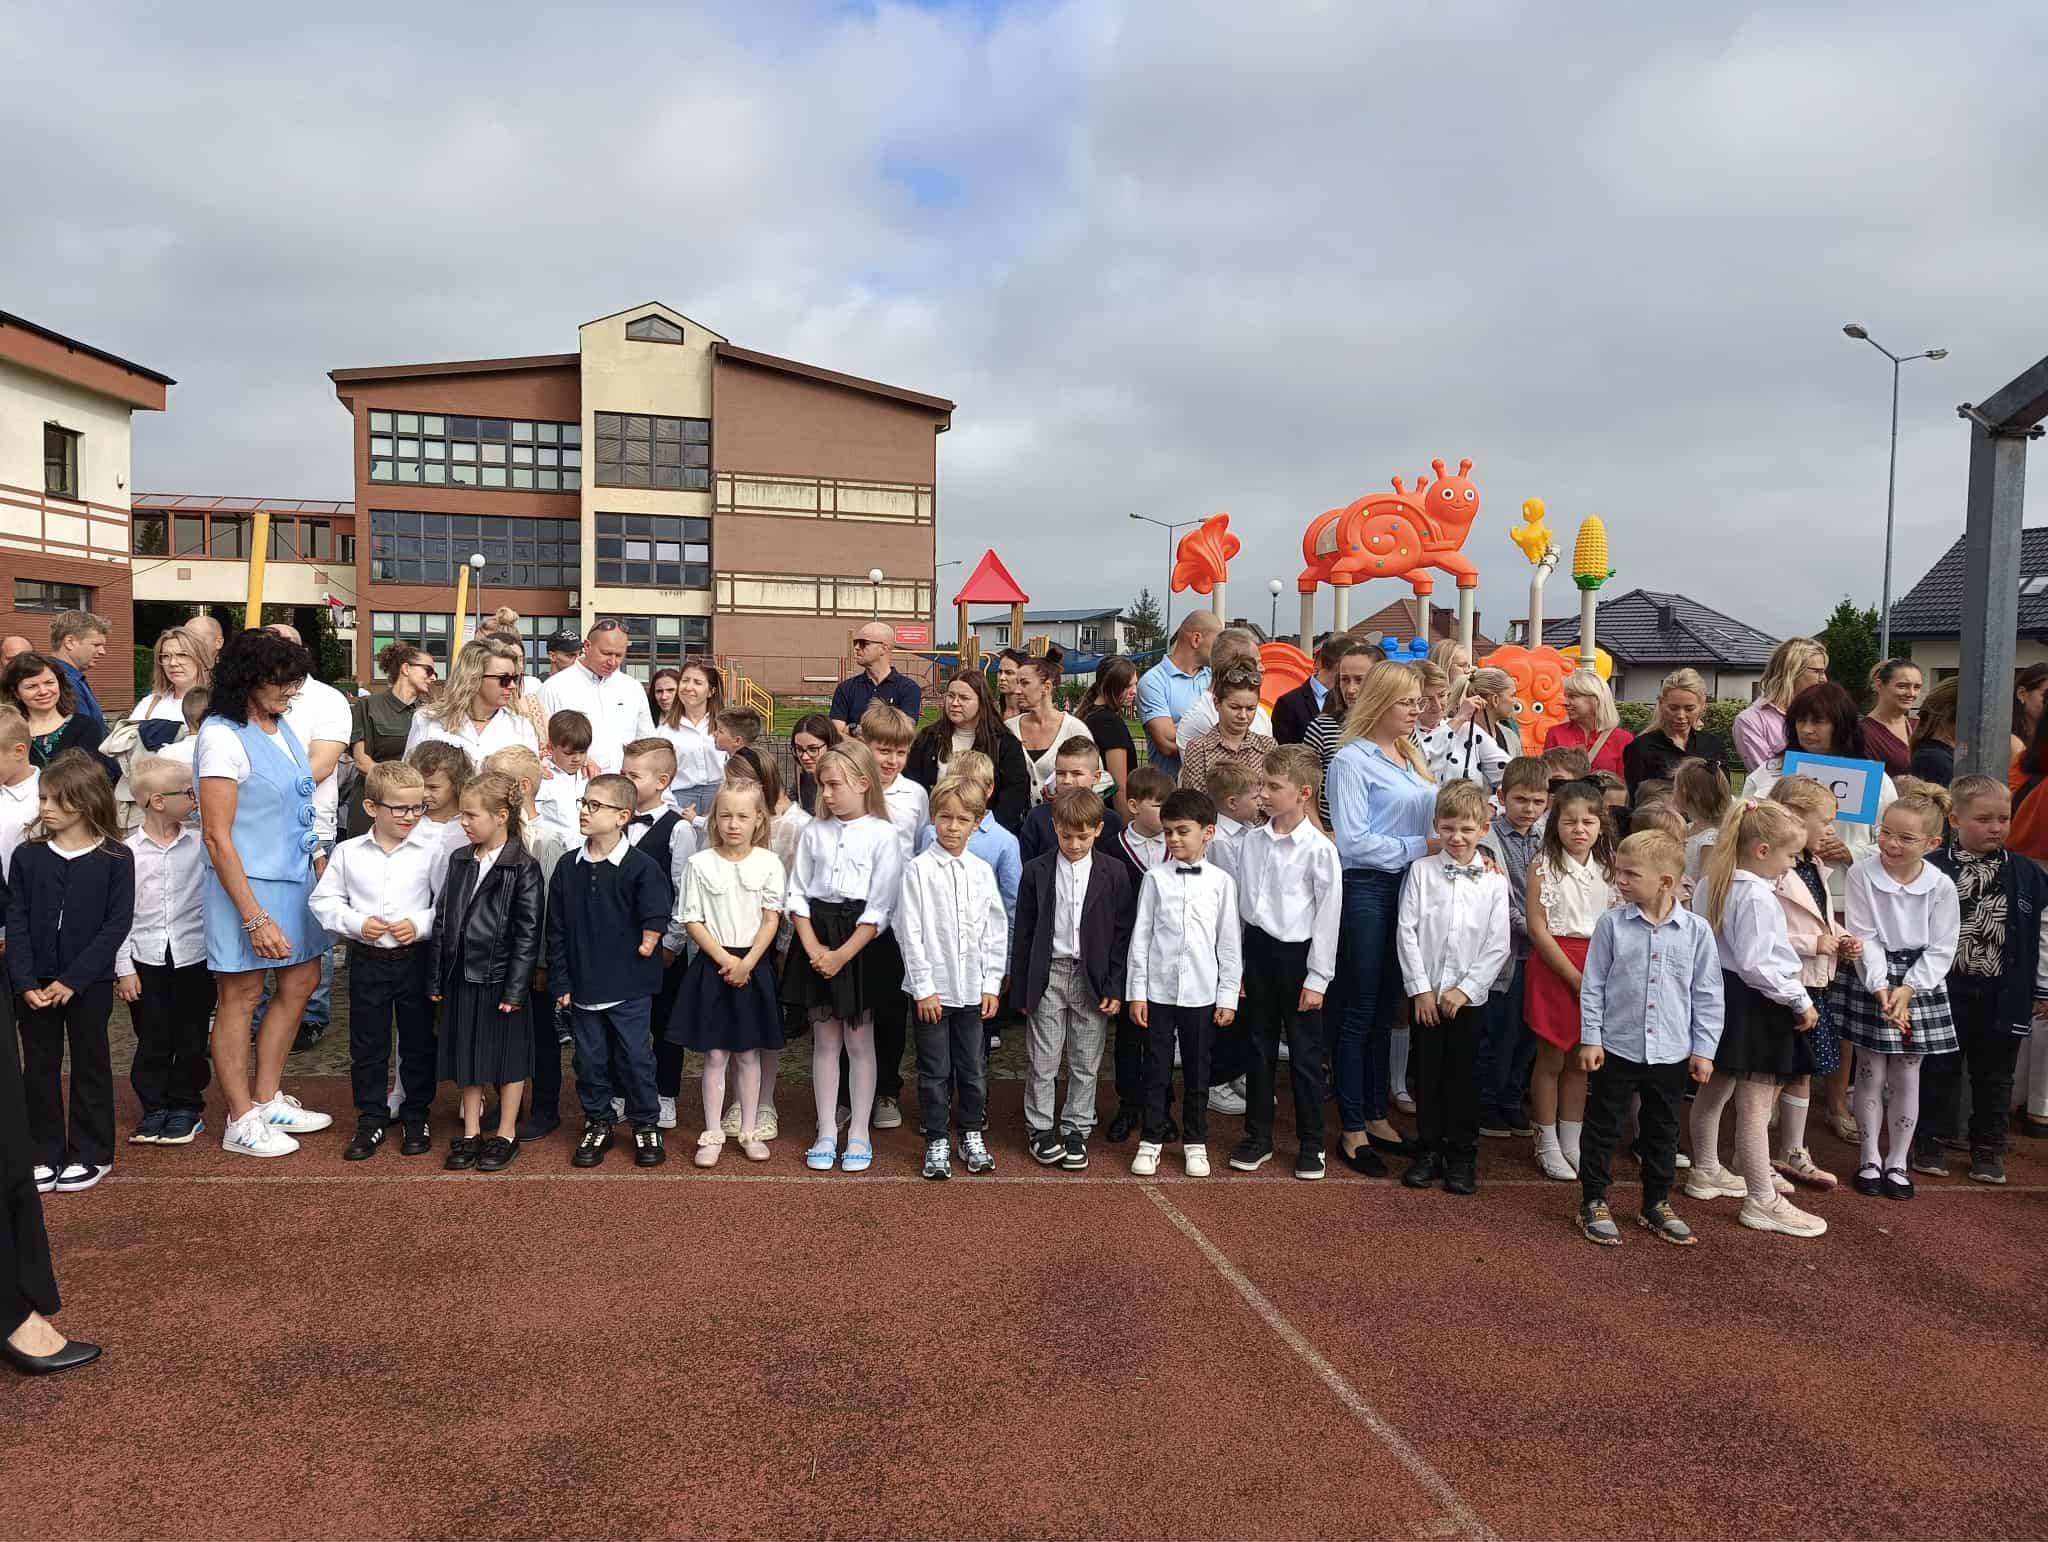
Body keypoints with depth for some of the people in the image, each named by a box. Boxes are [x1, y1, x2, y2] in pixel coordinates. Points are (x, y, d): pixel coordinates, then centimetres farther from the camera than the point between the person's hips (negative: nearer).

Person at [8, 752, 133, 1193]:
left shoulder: (116, 858, -7)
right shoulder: (28, 855, 0)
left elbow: (118, 924, -10)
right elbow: (16, 922, -1)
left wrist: (73, 980, -15)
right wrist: (25, 982, -11)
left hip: (89, 983, -3)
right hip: (35, 984, 3)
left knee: (90, 1065, 8)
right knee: (39, 1067, 9)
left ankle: (90, 1154, 19)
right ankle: (44, 1154, 21)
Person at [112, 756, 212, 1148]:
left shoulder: (200, 844, -3)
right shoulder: (127, 852, -6)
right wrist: (123, 968, -3)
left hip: (193, 957, 1)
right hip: (146, 959, 0)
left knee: (190, 1037, 8)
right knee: (151, 1039, 10)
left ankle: (186, 1107, 22)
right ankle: (154, 1107, 23)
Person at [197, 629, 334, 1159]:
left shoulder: (282, 727, 7)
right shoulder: (223, 737, -16)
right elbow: (217, 836, -18)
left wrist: (321, 866, 15)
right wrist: (254, 917, -20)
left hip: (295, 877, 8)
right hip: (247, 883, -8)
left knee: (300, 981, 14)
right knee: (242, 995, 3)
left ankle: (267, 1100, 28)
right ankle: (241, 1122, 15)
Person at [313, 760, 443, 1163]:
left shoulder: (431, 852, -6)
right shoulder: (348, 852, -2)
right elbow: (323, 900, 3)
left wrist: (420, 923, -18)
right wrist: (356, 923, -11)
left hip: (415, 959, -1)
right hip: (367, 961, 1)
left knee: (418, 1043, 10)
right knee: (367, 1046, 10)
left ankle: (416, 1116, 25)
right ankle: (371, 1119, 23)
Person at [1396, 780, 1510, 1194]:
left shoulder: (1493, 881, -1)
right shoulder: (1421, 871, -2)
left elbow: (1498, 946, -2)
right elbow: (1406, 931, -4)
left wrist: (1466, 989, -9)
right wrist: (1420, 987, -8)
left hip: (1468, 995, 0)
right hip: (1424, 992, 0)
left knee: (1463, 1076, 7)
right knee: (1427, 1072, 8)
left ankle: (1462, 1155, 19)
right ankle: (1428, 1150, 20)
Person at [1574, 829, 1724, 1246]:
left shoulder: (1696, 931, -5)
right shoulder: (1612, 924, -7)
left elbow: (1707, 995, 1)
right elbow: (1593, 985, -3)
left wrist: (1704, 1048, 0)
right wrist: (1590, 1038, -6)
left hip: (1671, 1053, 2)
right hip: (1616, 1048, -1)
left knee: (1662, 1133, 16)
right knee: (1603, 1128, 7)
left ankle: (1656, 1204, 31)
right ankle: (1593, 1203, 20)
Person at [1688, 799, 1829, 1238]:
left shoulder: (1712, 885, 6)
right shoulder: (1757, 898, -22)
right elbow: (1756, 965, -25)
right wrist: (1800, 1001, -15)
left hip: (1721, 996, 10)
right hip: (1756, 1005, -10)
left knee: (1715, 1089, 22)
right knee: (1755, 1106, -4)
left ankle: (1706, 1172, 37)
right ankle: (1763, 1202, 3)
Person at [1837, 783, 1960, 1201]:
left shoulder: (1941, 886, -7)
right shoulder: (1862, 874, -11)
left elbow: (1941, 949, -5)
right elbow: (1864, 937, -11)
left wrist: (1908, 989, -14)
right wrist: (1881, 987, -18)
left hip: (1920, 983, 1)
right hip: (1870, 980, -1)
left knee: (1906, 1075, 7)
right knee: (1870, 1072, 5)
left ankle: (1898, 1162, 21)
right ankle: (1870, 1159, 19)